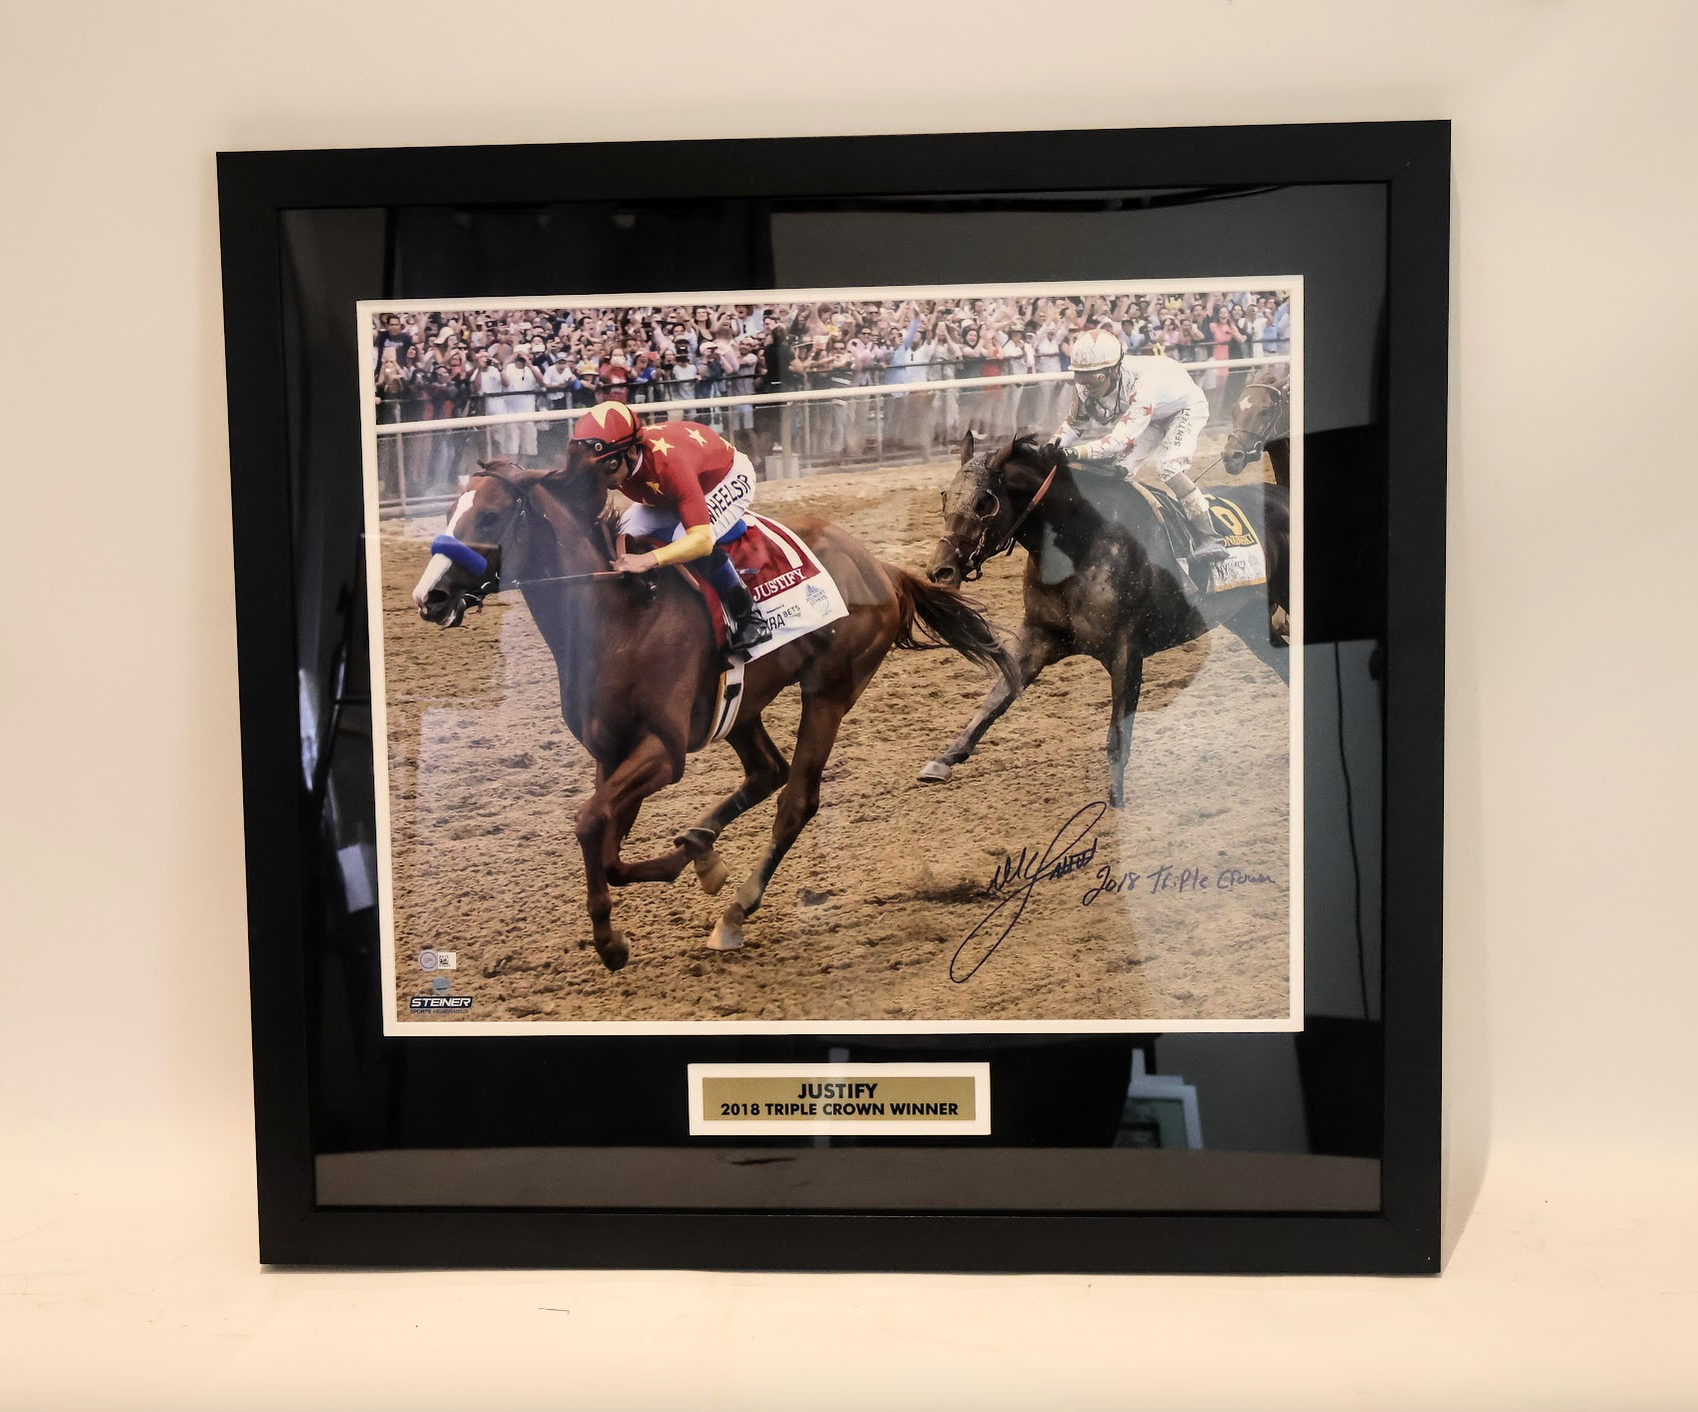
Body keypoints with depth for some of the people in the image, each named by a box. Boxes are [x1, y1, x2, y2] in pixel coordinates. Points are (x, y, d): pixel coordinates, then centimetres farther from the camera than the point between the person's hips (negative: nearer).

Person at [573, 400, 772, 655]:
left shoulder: (669, 463, -44)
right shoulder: (608, 461, -26)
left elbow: (702, 539, -50)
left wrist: (649, 559, -64)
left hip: (729, 475, -7)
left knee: (690, 541, -32)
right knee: (626, 535, -11)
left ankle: (749, 617, -15)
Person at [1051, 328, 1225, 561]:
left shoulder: (1141, 382, -44)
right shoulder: (1086, 386, -24)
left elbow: (1122, 438, -50)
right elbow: (1075, 421, -8)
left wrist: (1077, 452, -60)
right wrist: (1055, 443, -28)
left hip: (1187, 407, -7)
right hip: (1152, 414, 7)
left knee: (1168, 467, -26)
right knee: (1120, 468, -7)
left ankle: (1209, 537, -19)